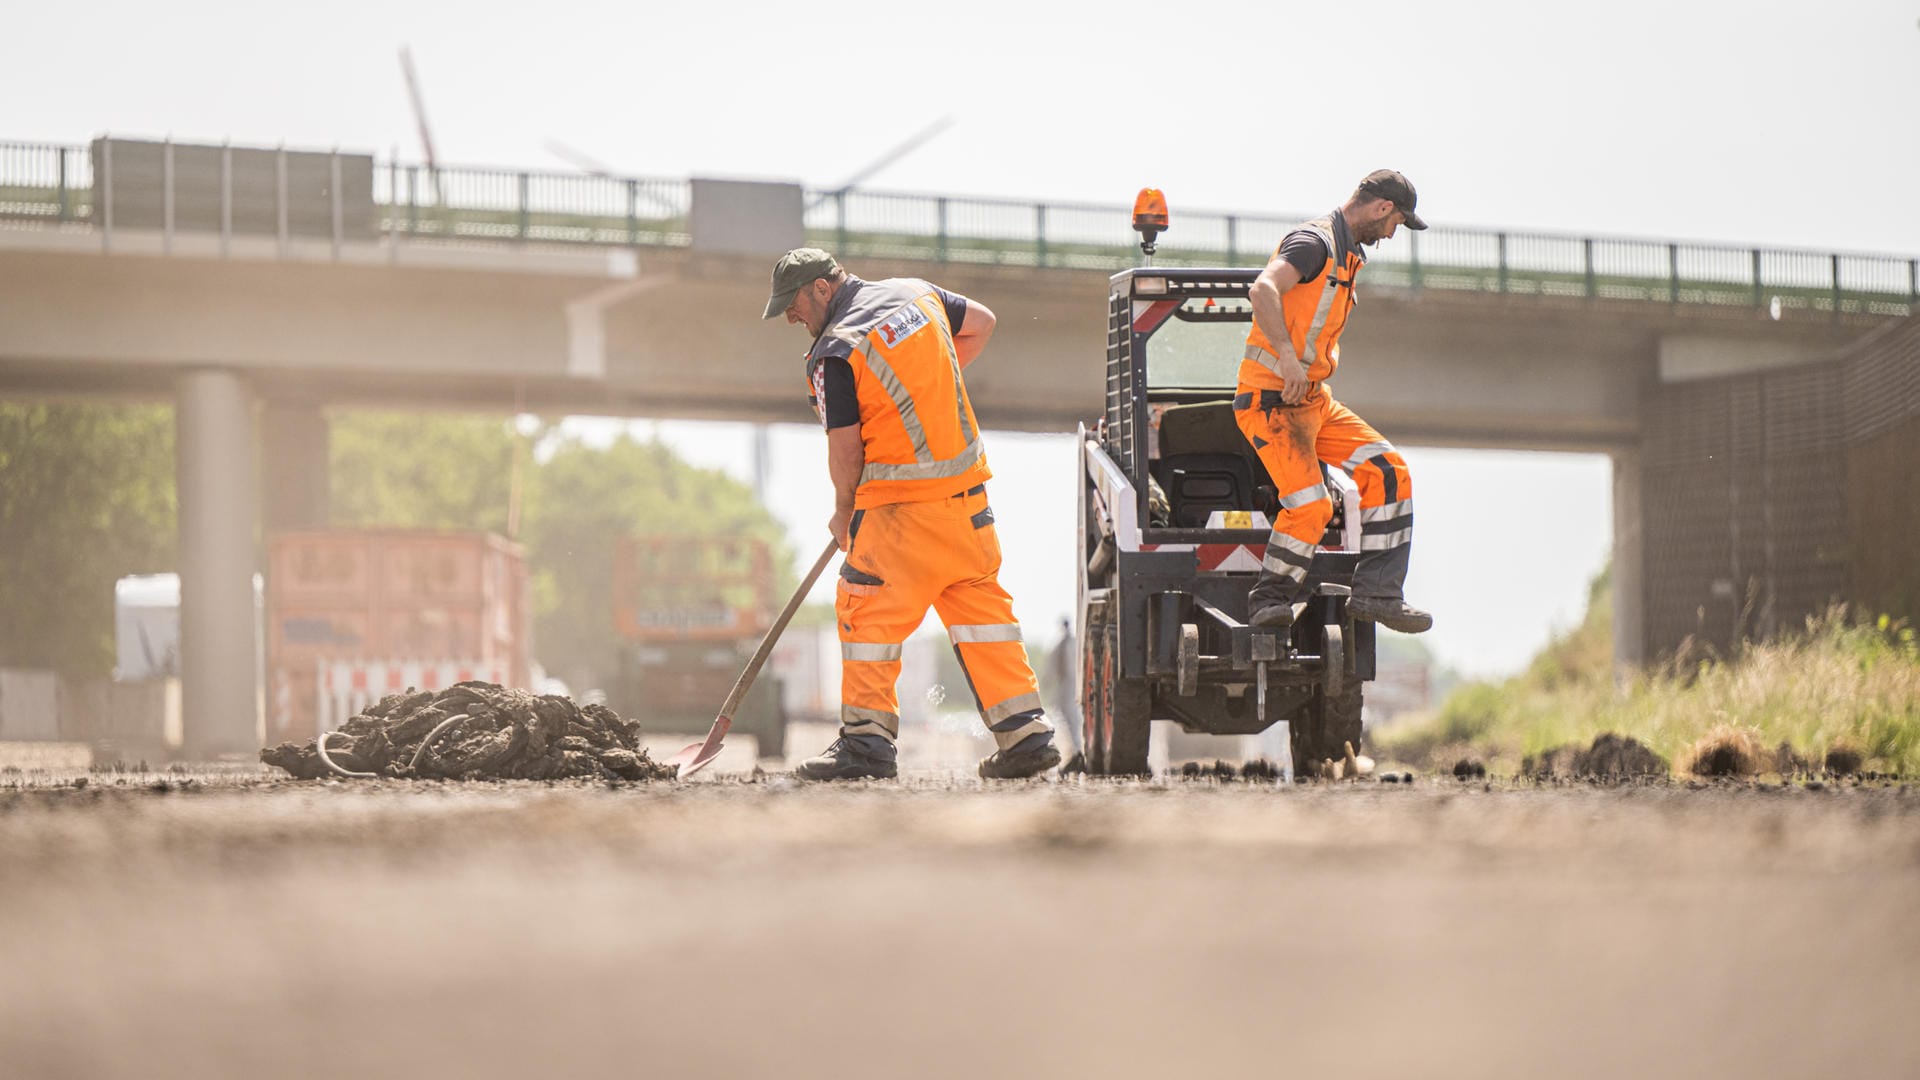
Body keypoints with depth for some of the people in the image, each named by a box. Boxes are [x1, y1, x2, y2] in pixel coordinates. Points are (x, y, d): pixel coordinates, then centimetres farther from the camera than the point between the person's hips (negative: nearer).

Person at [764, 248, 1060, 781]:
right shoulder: (915, 294, 10)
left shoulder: (833, 354, -12)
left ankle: (867, 739, 2)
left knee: (867, 611, 1)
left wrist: (843, 511, 6)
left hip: (903, 506, -8)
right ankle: (1025, 733, 8)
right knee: (980, 605, 11)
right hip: (967, 493, 8)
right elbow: (981, 323, 26)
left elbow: (845, 448, -11)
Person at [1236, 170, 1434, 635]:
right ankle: (1269, 599, -1)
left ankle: (1376, 593, 1)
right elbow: (1263, 290, -31)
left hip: (1313, 400, 10)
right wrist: (1288, 358, -37)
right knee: (1310, 505, -21)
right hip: (1271, 399, -9)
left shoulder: (1347, 255, 19)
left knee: (1388, 470, -2)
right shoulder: (1314, 241, -12)